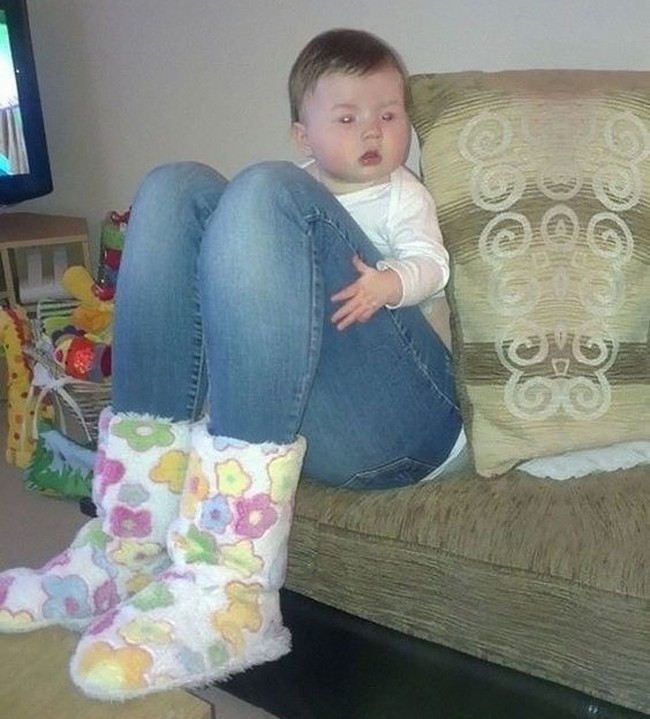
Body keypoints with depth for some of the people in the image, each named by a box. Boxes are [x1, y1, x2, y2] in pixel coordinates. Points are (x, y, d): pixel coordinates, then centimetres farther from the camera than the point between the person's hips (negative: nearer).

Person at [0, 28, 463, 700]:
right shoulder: (297, 194, 32)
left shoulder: (403, 194, 26)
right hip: (294, 415, 3)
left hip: (394, 418, -3)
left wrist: (389, 282, -14)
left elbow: (430, 261, 6)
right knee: (176, 188, -7)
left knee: (265, 192, -23)